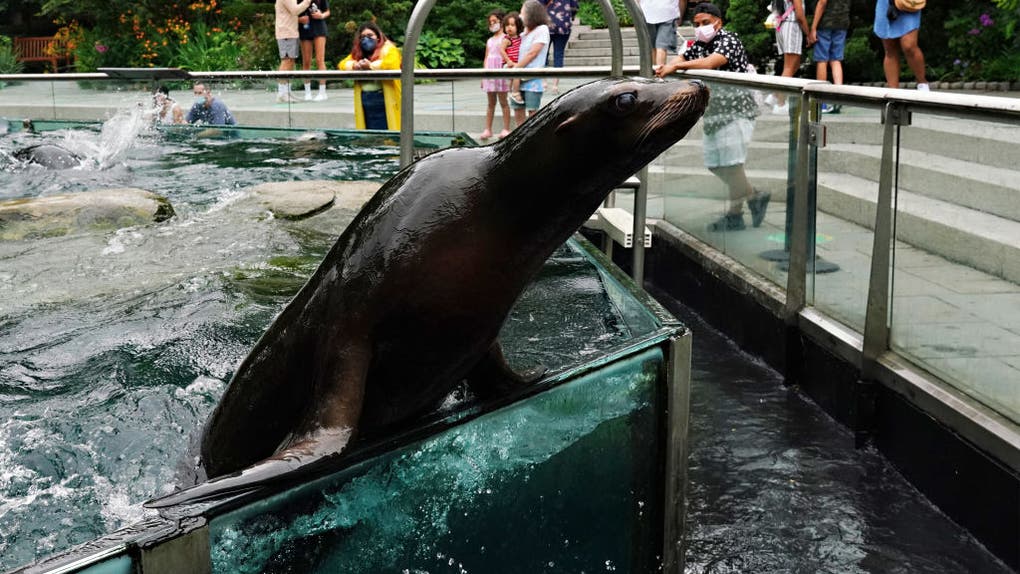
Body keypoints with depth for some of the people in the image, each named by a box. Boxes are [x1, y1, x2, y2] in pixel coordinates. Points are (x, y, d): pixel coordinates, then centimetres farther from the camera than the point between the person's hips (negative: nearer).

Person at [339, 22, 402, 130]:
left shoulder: (388, 49, -1)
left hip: (383, 99, -6)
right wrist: (354, 65, -10)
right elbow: (342, 64, 11)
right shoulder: (358, 53, 18)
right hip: (364, 99, 6)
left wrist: (371, 65, -18)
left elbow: (392, 64, -20)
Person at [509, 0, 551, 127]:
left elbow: (532, 53, -11)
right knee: (518, 112, 8)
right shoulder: (525, 31, 17)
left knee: (532, 112, -6)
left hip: (533, 79, -7)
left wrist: (515, 68, -10)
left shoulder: (542, 30, -5)